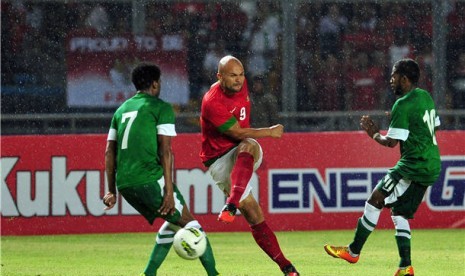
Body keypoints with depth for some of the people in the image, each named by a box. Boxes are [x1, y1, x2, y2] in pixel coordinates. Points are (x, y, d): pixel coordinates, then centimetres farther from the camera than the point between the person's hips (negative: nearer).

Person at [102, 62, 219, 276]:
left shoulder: (121, 110, 20)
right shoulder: (161, 108, 0)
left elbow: (110, 152, 17)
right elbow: (165, 151, -8)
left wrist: (112, 191, 18)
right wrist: (168, 190, -11)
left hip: (124, 184, 7)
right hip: (150, 178, -7)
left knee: (174, 223, 21)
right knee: (188, 222, 5)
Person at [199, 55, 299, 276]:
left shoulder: (241, 84, 0)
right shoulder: (212, 102, -22)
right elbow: (238, 133, -18)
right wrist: (270, 132, -9)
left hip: (243, 151, 5)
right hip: (219, 159, -5)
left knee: (248, 146, -36)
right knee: (254, 217, -13)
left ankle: (231, 206, -49)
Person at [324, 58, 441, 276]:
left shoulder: (402, 106, -14)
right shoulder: (425, 97, 13)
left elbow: (391, 142, -16)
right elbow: (434, 127, 25)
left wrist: (374, 133, 2)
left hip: (413, 165, -10)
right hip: (432, 166, 10)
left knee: (375, 201, -5)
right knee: (398, 212, 12)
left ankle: (353, 251, -1)